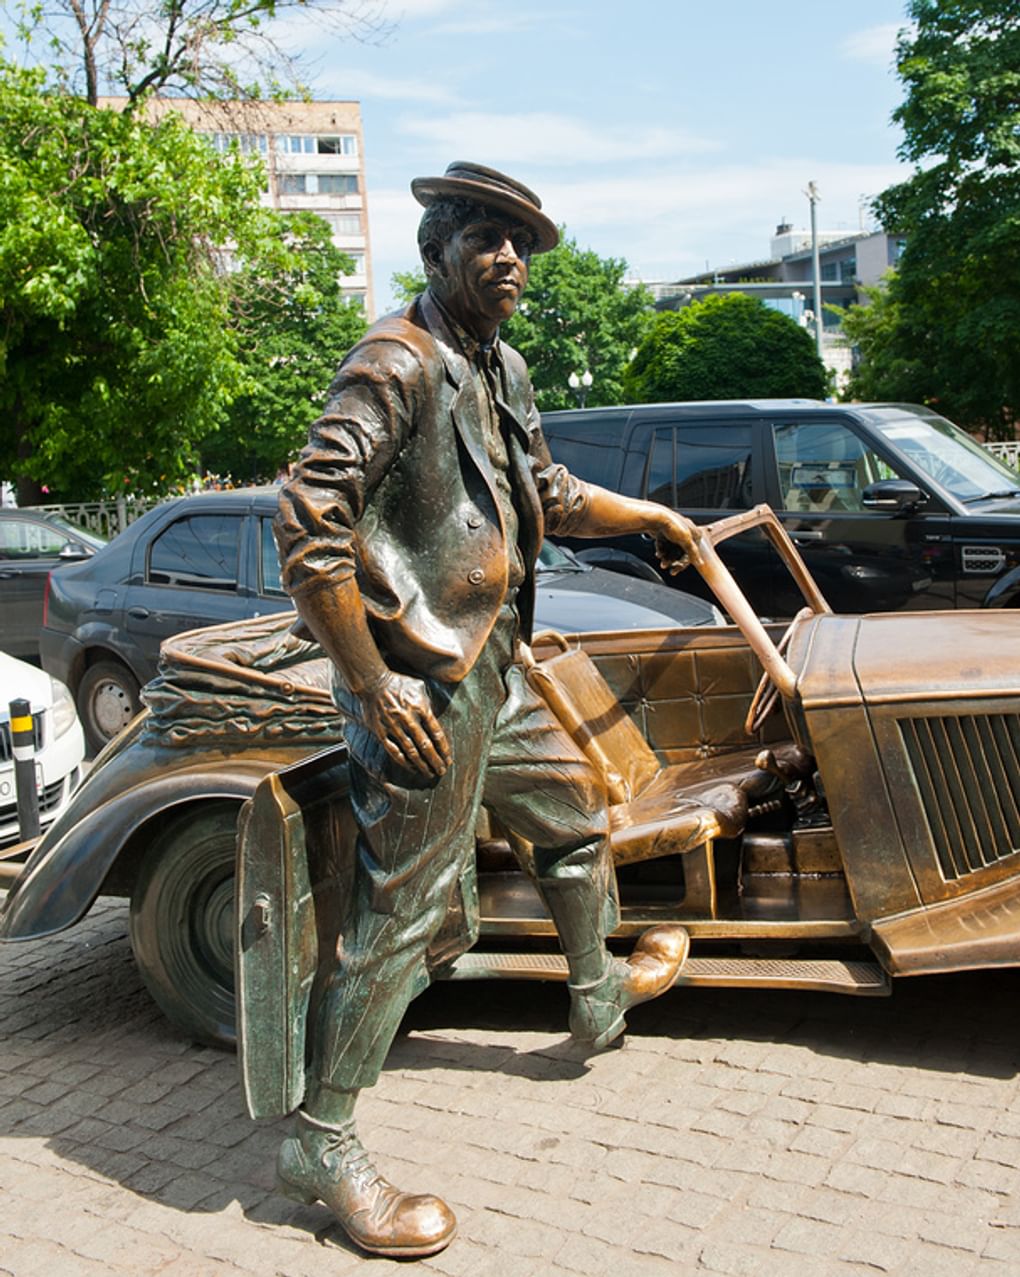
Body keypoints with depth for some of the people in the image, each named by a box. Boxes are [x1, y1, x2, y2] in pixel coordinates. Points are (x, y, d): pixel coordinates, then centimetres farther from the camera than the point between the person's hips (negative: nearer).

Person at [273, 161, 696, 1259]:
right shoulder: (397, 364, -17)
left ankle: (598, 995, 50)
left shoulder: (498, 368, 14)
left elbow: (547, 498, 28)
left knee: (574, 813, 25)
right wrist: (377, 689, -24)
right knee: (401, 913, -5)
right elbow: (307, 531, -24)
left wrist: (651, 516, 36)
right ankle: (321, 1147, 9)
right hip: (421, 690, -10)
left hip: (493, 674, 10)